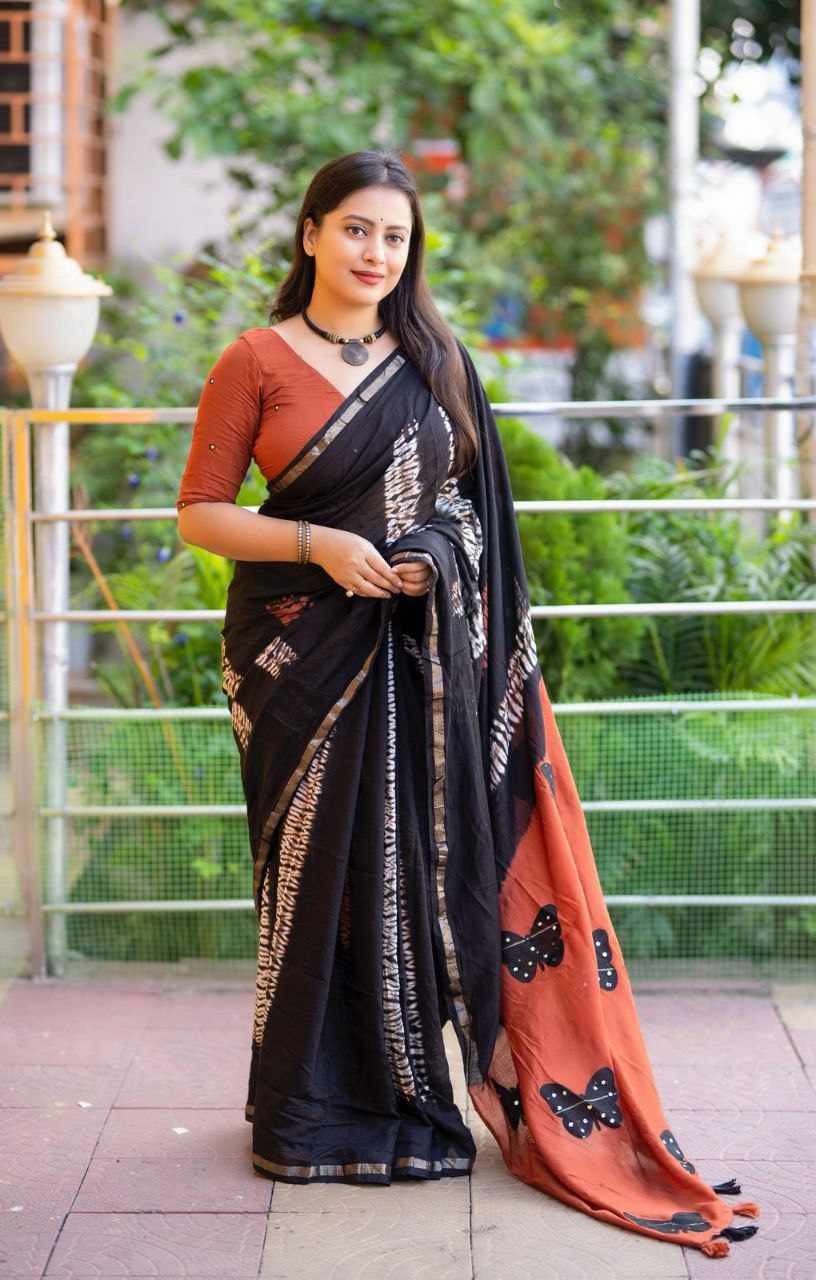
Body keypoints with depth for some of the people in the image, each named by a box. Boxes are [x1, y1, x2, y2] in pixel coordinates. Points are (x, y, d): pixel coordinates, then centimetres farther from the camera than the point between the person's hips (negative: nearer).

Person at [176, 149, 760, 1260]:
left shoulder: (439, 363, 10)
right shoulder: (257, 362, 0)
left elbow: (477, 503, 15)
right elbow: (200, 510, -2)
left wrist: (435, 560, -5)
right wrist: (319, 544, -14)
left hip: (429, 657, 3)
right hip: (305, 655, -3)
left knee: (425, 862, 1)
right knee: (321, 867, 1)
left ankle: (408, 1102, 13)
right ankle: (314, 1113, 14)